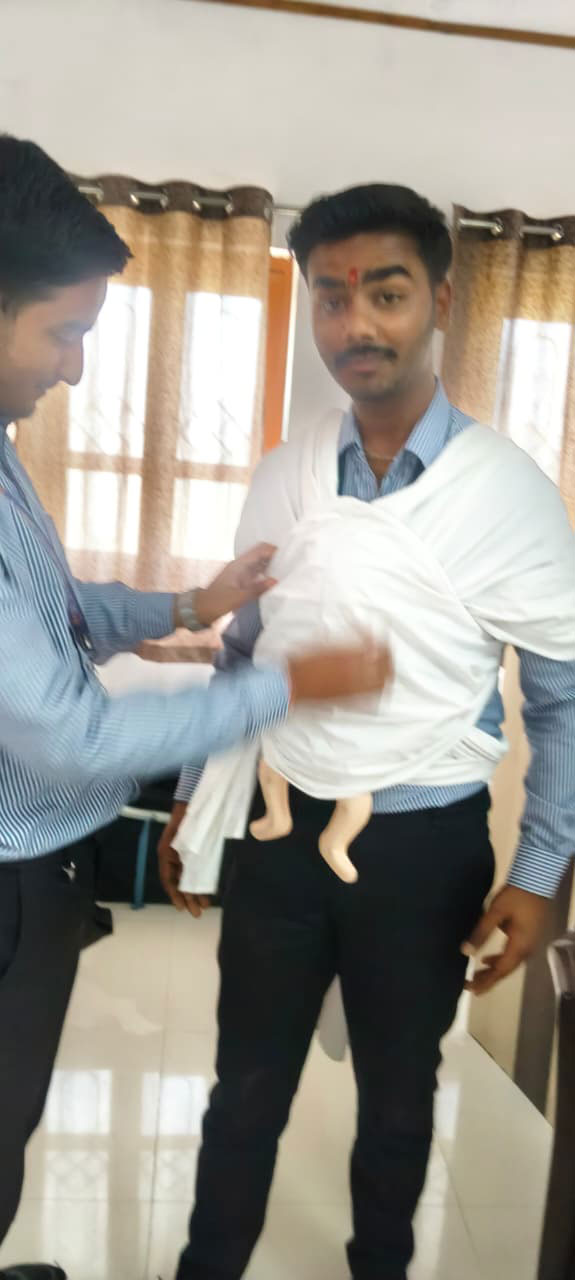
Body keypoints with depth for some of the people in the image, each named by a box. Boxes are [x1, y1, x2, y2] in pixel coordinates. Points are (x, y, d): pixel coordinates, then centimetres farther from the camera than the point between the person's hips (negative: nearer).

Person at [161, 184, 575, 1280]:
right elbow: (237, 654, 7)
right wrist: (193, 798, 8)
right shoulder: (277, 480, -2)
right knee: (247, 1088, 19)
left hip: (426, 845, -2)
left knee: (397, 1099, 22)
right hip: (281, 827, 2)